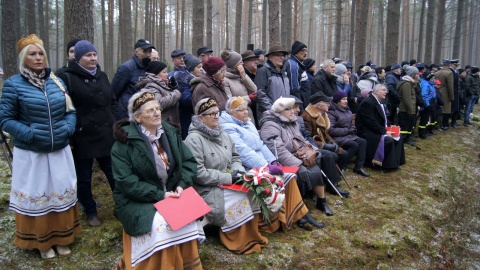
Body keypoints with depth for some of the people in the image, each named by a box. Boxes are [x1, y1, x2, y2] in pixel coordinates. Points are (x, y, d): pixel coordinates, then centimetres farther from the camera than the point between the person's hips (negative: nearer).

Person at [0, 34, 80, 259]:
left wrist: (68, 128, -8)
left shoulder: (57, 82, 6)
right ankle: (41, 242, 27)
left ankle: (61, 238, 32)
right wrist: (29, 134, -19)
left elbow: (70, 111, 11)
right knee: (35, 196, 8)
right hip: (31, 153, -4)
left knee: (61, 193, 14)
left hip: (60, 151, 4)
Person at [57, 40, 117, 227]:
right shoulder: (67, 78, -8)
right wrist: (73, 129, -14)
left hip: (106, 135, 5)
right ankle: (90, 212, 27)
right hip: (82, 138, -4)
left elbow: (113, 101, 19)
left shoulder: (102, 76, 12)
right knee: (84, 178, 10)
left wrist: (113, 122, 9)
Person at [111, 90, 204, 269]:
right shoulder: (124, 142, -12)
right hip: (137, 201, -4)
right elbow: (126, 181, -17)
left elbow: (189, 161, 5)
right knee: (160, 225, -30)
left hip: (170, 194, 4)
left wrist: (182, 185, -13)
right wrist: (159, 195, -21)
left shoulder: (169, 133, 4)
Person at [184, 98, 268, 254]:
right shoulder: (194, 139, -13)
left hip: (228, 183, 7)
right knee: (242, 199, -23)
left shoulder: (222, 134, 11)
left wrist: (238, 171, -5)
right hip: (209, 190, -7)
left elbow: (234, 158, 19)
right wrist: (228, 178, -18)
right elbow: (198, 173, -20)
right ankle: (241, 240, 0)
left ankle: (251, 234, 6)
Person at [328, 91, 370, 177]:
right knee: (354, 145, -27)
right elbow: (330, 130, -20)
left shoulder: (347, 110, 13)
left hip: (348, 135, 8)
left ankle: (359, 167, -12)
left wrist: (353, 128, -1)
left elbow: (350, 123, 25)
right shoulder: (332, 112, -13)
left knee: (363, 141, -14)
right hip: (337, 137, -8)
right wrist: (346, 130, -16)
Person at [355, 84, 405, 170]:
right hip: (366, 132, -10)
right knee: (388, 140, -26)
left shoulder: (380, 103, 13)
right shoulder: (367, 103, -18)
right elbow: (371, 122, -24)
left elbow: (383, 120, 17)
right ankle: (387, 165, -14)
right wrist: (384, 131, -22)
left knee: (399, 138, 1)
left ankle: (395, 161, 4)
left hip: (377, 130, 10)